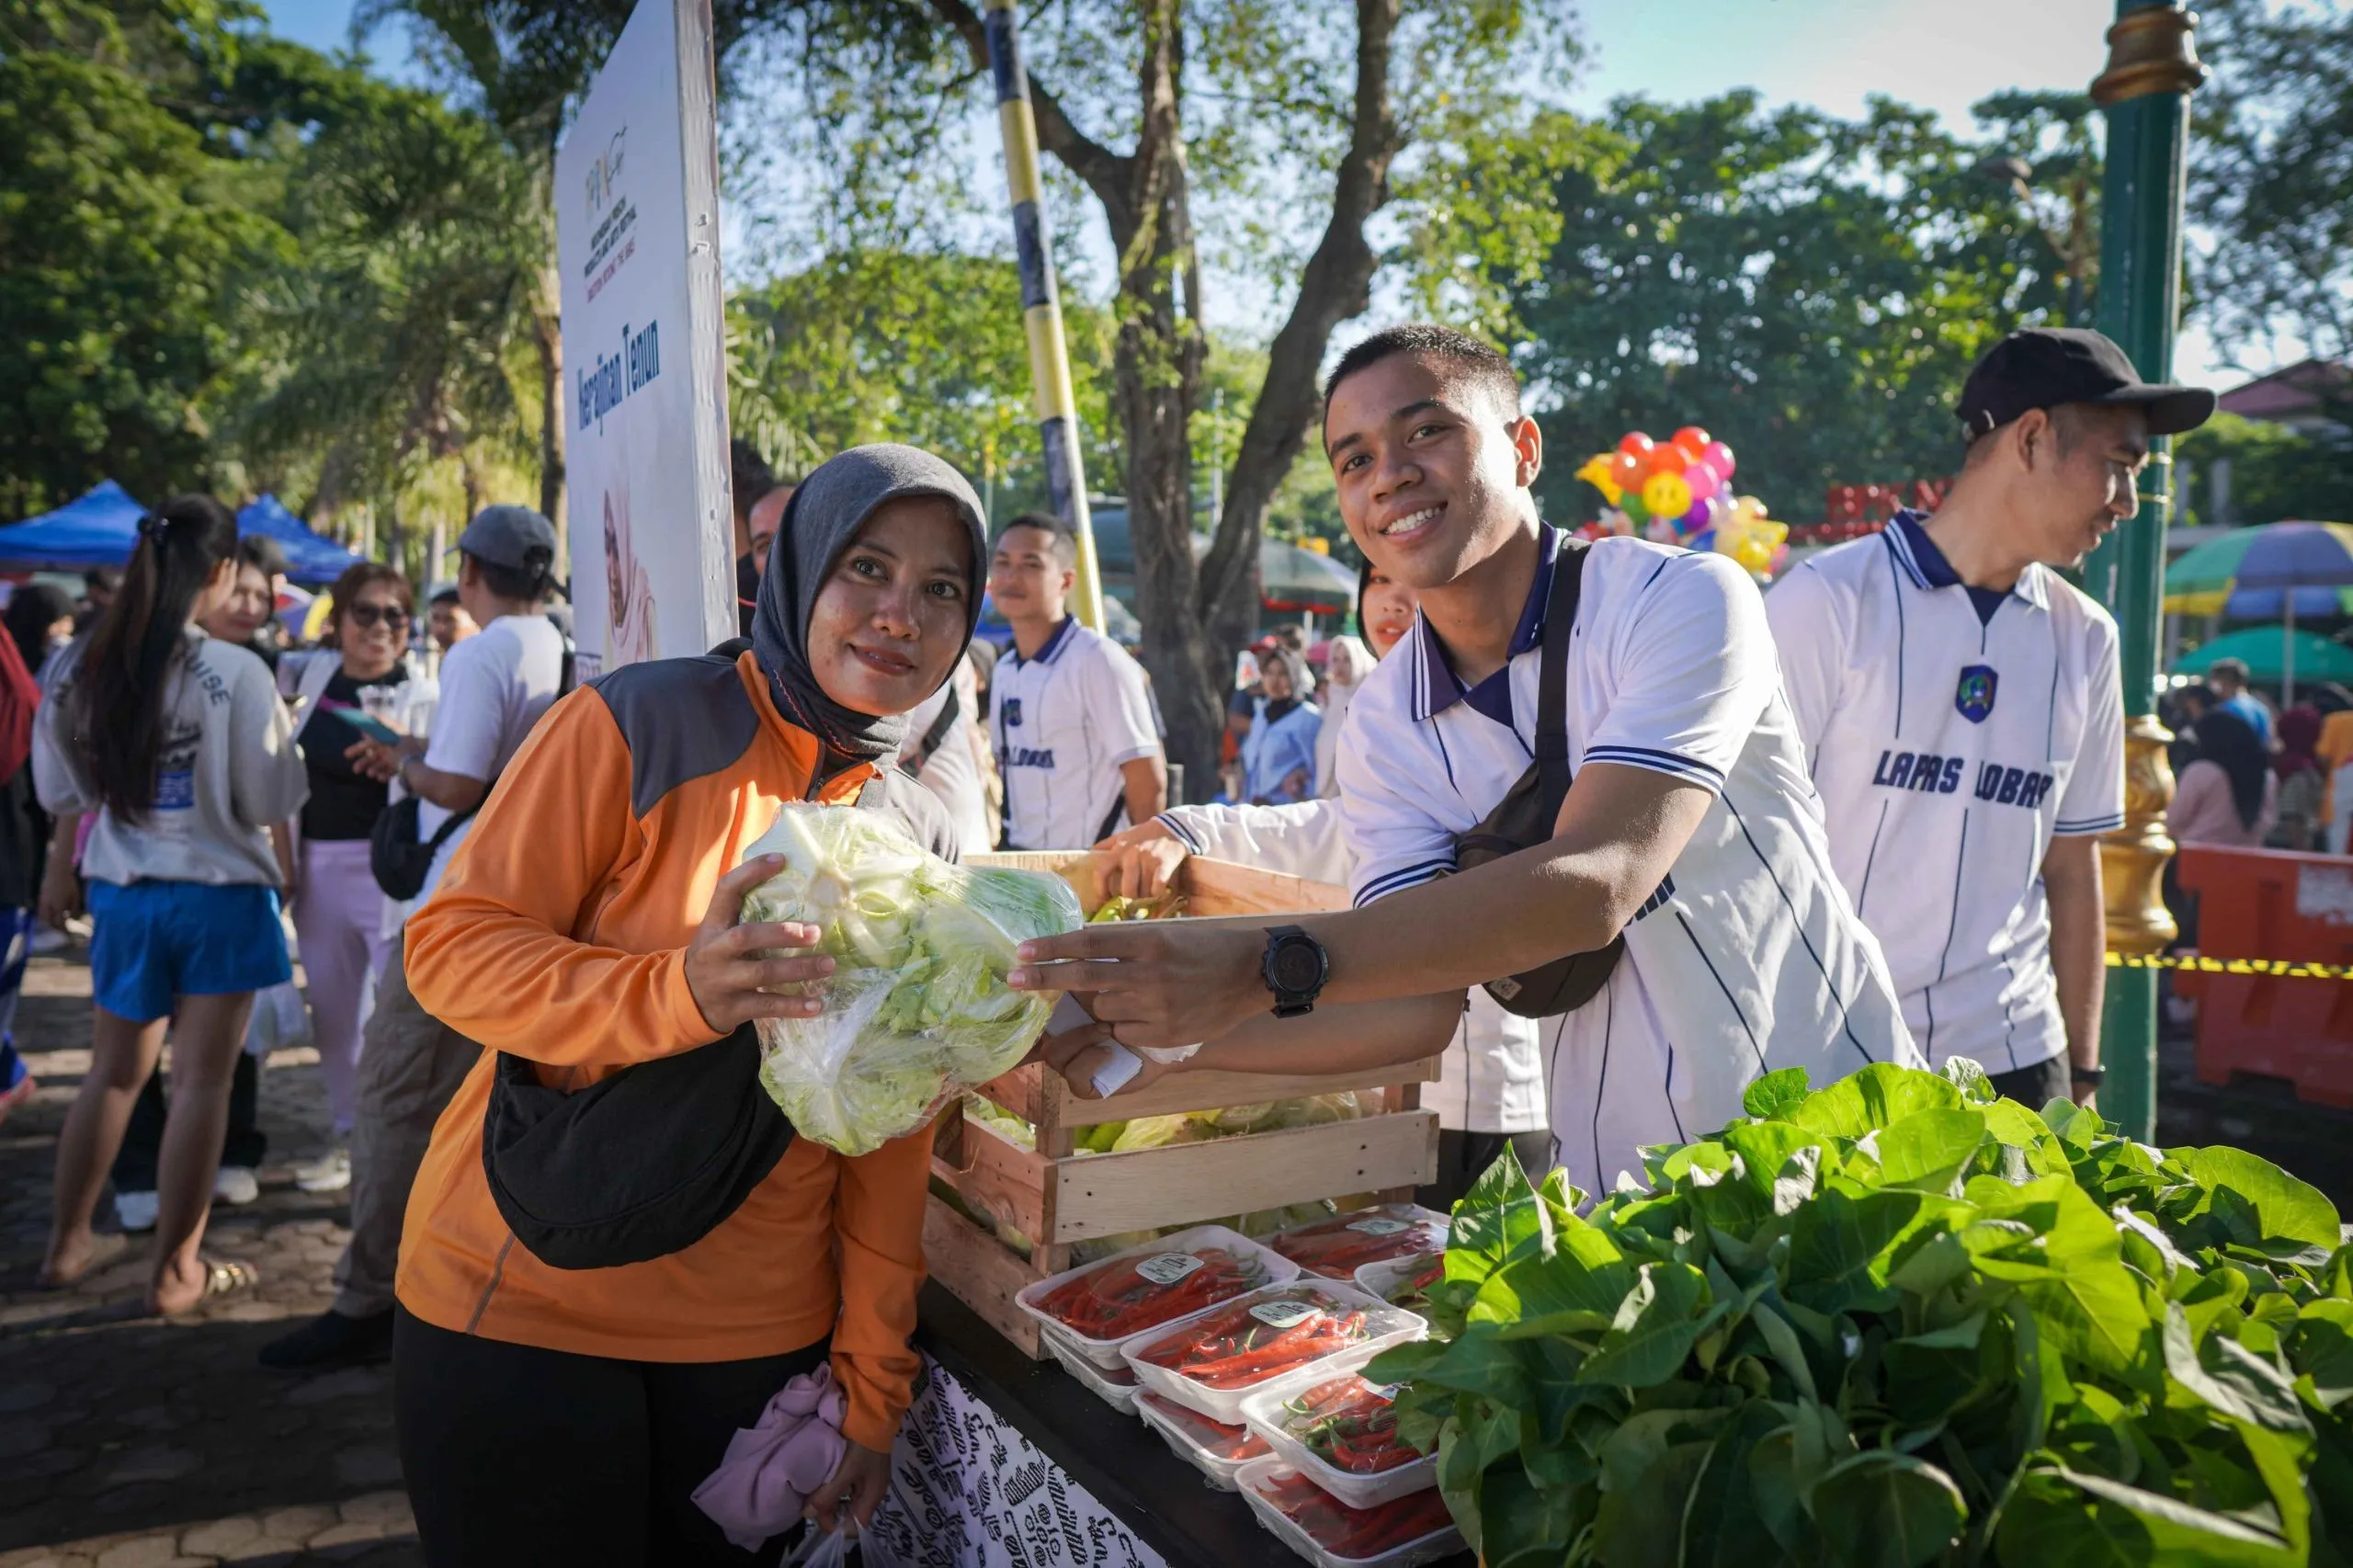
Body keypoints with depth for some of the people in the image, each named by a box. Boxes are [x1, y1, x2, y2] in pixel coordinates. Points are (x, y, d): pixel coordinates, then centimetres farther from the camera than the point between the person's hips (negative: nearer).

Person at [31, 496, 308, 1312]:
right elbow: (271, 799, -11)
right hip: (220, 894, -5)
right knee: (203, 1080, 5)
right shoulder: (237, 672, -18)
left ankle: (68, 1242, 32)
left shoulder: (82, 666, -3)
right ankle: (176, 1266, 13)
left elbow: (62, 791, 8)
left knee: (113, 1073, 21)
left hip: (122, 891, 5)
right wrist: (284, 734, 5)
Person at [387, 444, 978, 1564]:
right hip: (522, 1313, -4)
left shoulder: (925, 844, 2)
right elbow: (453, 945, -13)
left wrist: (874, 1384, 4)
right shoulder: (644, 725, -11)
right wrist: (677, 992, -30)